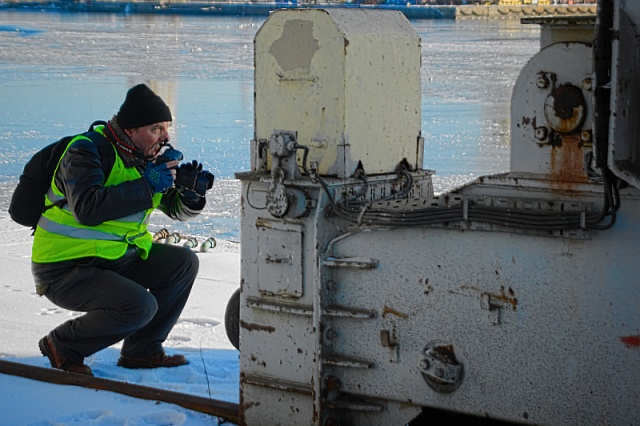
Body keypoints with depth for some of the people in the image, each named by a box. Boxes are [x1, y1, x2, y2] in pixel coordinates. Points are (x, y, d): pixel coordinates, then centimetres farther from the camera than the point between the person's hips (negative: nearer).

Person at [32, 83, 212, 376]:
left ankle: (142, 351, 7)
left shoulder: (146, 156, 7)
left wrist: (189, 191, -12)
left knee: (184, 262, -2)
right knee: (140, 306, -27)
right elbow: (87, 208, -35)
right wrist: (146, 186, -31)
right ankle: (63, 346, -4)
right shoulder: (86, 151, -18)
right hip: (66, 268, -9)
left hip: (118, 258, 9)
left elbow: (178, 209, 12)